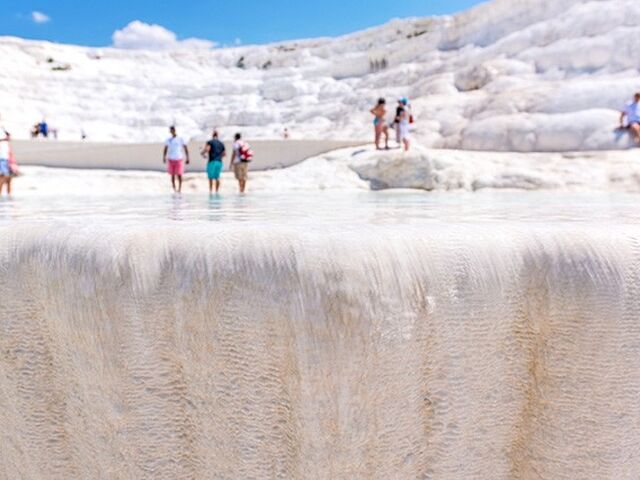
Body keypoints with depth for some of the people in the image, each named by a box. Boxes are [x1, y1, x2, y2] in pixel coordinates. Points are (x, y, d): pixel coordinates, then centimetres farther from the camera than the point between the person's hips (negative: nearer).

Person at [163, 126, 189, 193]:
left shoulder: (180, 139, 0)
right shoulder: (168, 140, 9)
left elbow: (185, 149, 0)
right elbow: (165, 149, 11)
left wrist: (187, 158, -6)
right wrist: (164, 157, -2)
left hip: (179, 159, -3)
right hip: (171, 159, 3)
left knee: (179, 175, -7)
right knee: (172, 175, 5)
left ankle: (179, 189, 0)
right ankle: (174, 190, 13)